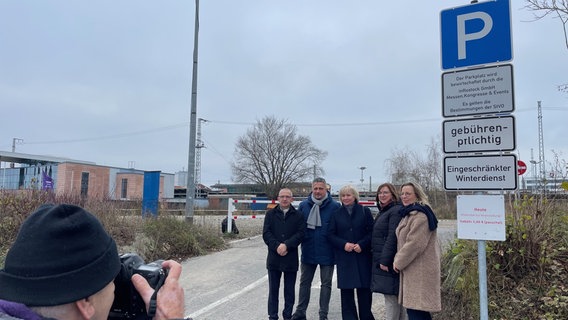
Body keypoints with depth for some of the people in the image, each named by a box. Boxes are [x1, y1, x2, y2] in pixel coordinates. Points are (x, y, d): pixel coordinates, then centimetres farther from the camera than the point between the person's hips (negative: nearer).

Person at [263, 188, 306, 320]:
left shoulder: (298, 216, 3)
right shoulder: (270, 214, 6)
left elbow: (300, 234, -6)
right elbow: (266, 233, -2)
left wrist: (286, 245, -18)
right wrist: (277, 246, -15)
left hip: (291, 258, -1)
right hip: (274, 258, 1)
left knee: (290, 290, 9)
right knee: (273, 289, 9)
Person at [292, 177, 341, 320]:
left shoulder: (334, 206, -9)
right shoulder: (304, 205, -1)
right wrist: (301, 239, 1)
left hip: (327, 253, -2)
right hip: (308, 251, 3)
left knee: (326, 284, 10)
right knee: (305, 283, 14)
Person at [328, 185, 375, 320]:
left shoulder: (365, 211, 3)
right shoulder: (337, 214, 8)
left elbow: (371, 232, 0)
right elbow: (331, 235, 4)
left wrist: (362, 244, -15)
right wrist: (344, 244, -12)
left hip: (363, 256, -1)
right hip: (344, 258, 1)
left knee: (364, 289, 2)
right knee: (346, 290, 3)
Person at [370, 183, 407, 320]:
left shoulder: (396, 211, -13)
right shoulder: (383, 211, 17)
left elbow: (392, 237, -20)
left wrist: (385, 260, -21)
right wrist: (381, 260, 15)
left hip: (389, 261, -10)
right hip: (382, 260, 10)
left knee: (390, 295, -5)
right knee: (395, 296, 15)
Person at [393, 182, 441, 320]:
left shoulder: (420, 215, -17)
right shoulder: (410, 213, 17)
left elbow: (414, 243, -23)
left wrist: (399, 262, -13)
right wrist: (398, 259, 12)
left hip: (420, 271, -10)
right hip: (413, 270, 10)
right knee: (412, 308, 16)